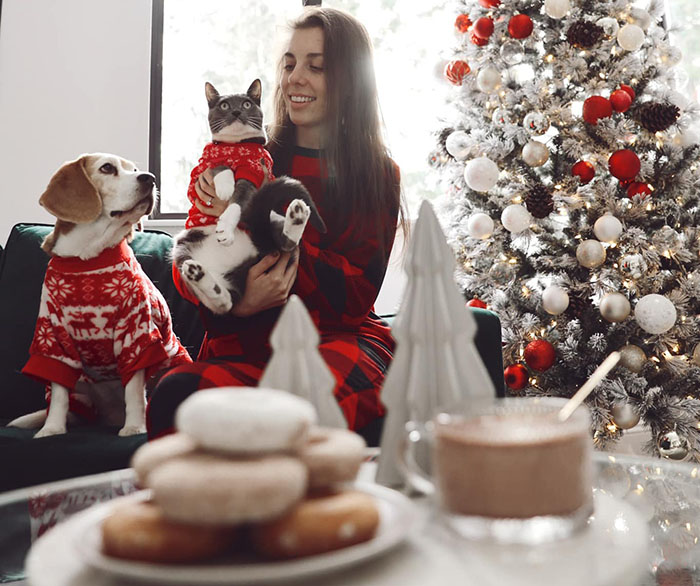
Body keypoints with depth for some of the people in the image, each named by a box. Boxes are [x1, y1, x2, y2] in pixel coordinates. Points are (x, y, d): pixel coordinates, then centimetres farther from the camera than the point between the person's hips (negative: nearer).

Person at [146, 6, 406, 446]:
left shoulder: (378, 174, 9)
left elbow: (355, 296, -2)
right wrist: (239, 304, -16)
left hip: (339, 341, -1)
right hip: (245, 345, 1)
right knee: (176, 392, -33)